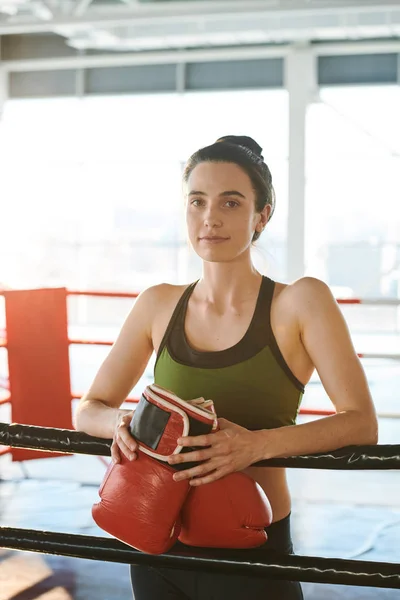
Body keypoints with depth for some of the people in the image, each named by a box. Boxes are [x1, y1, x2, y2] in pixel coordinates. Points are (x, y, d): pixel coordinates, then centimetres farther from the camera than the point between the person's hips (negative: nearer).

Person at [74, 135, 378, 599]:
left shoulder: (300, 302, -9)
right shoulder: (158, 306, 1)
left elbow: (362, 424, -15)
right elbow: (88, 410, 7)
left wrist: (258, 443, -29)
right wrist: (123, 424, -15)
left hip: (253, 558, -3)